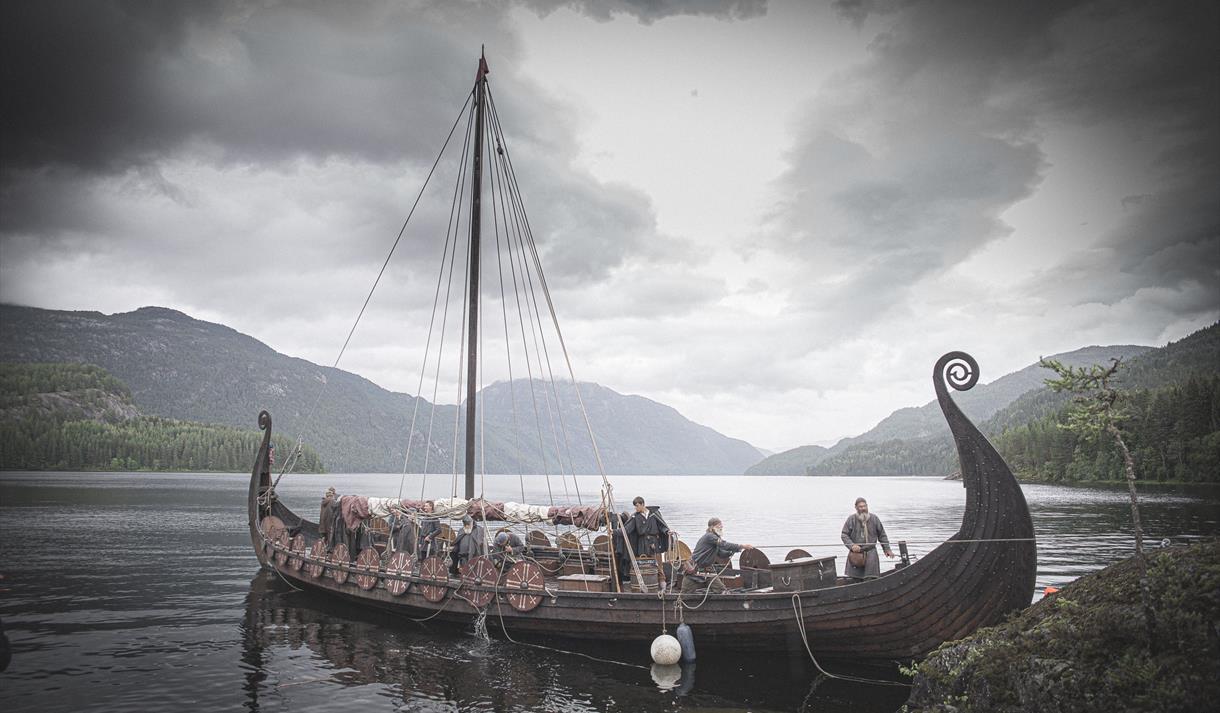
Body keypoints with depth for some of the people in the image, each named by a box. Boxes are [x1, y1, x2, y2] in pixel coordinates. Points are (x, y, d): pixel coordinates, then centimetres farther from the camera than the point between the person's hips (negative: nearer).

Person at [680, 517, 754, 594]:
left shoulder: (716, 538, 10)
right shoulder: (709, 537, -19)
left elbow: (721, 554, 11)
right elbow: (725, 545, -28)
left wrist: (731, 552, -7)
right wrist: (742, 546, -28)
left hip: (708, 569, 8)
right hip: (695, 569, -8)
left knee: (720, 590, -6)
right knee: (686, 593, 0)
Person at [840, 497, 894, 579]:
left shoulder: (874, 519, 5)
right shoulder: (851, 519, -1)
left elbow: (882, 535, 12)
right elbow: (844, 535, -1)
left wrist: (887, 549, 11)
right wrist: (852, 545, -16)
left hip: (871, 552, 1)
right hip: (856, 552, -1)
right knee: (855, 578, 1)